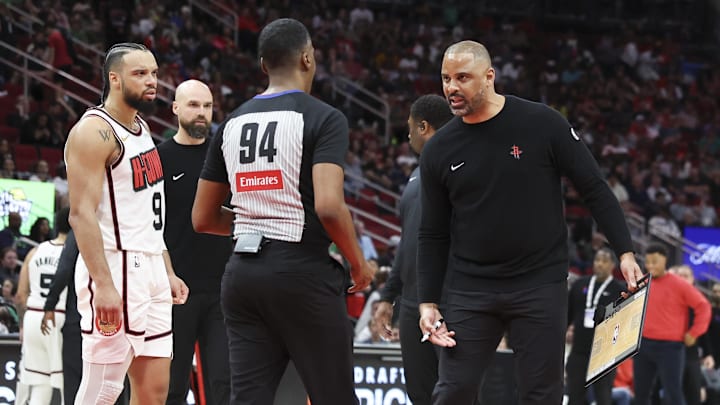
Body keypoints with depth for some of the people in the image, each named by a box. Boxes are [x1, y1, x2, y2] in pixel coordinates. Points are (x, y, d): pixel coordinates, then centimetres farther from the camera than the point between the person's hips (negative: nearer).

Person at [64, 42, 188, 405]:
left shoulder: (140, 127, 17)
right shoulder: (94, 132, -12)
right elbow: (82, 214, -19)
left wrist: (167, 272, 19)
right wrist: (104, 285, -26)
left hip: (150, 270, 9)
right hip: (115, 268, -9)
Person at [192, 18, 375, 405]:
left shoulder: (232, 123, 12)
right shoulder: (324, 118, -7)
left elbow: (203, 219, 14)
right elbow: (328, 206, -19)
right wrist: (358, 261, -4)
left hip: (242, 271, 6)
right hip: (303, 271, -5)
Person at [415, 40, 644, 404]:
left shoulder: (542, 124, -6)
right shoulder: (439, 150, 2)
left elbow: (595, 189, -1)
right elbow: (433, 234, 9)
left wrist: (625, 251, -7)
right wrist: (427, 302, 2)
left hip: (541, 284, -2)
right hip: (469, 290, 2)